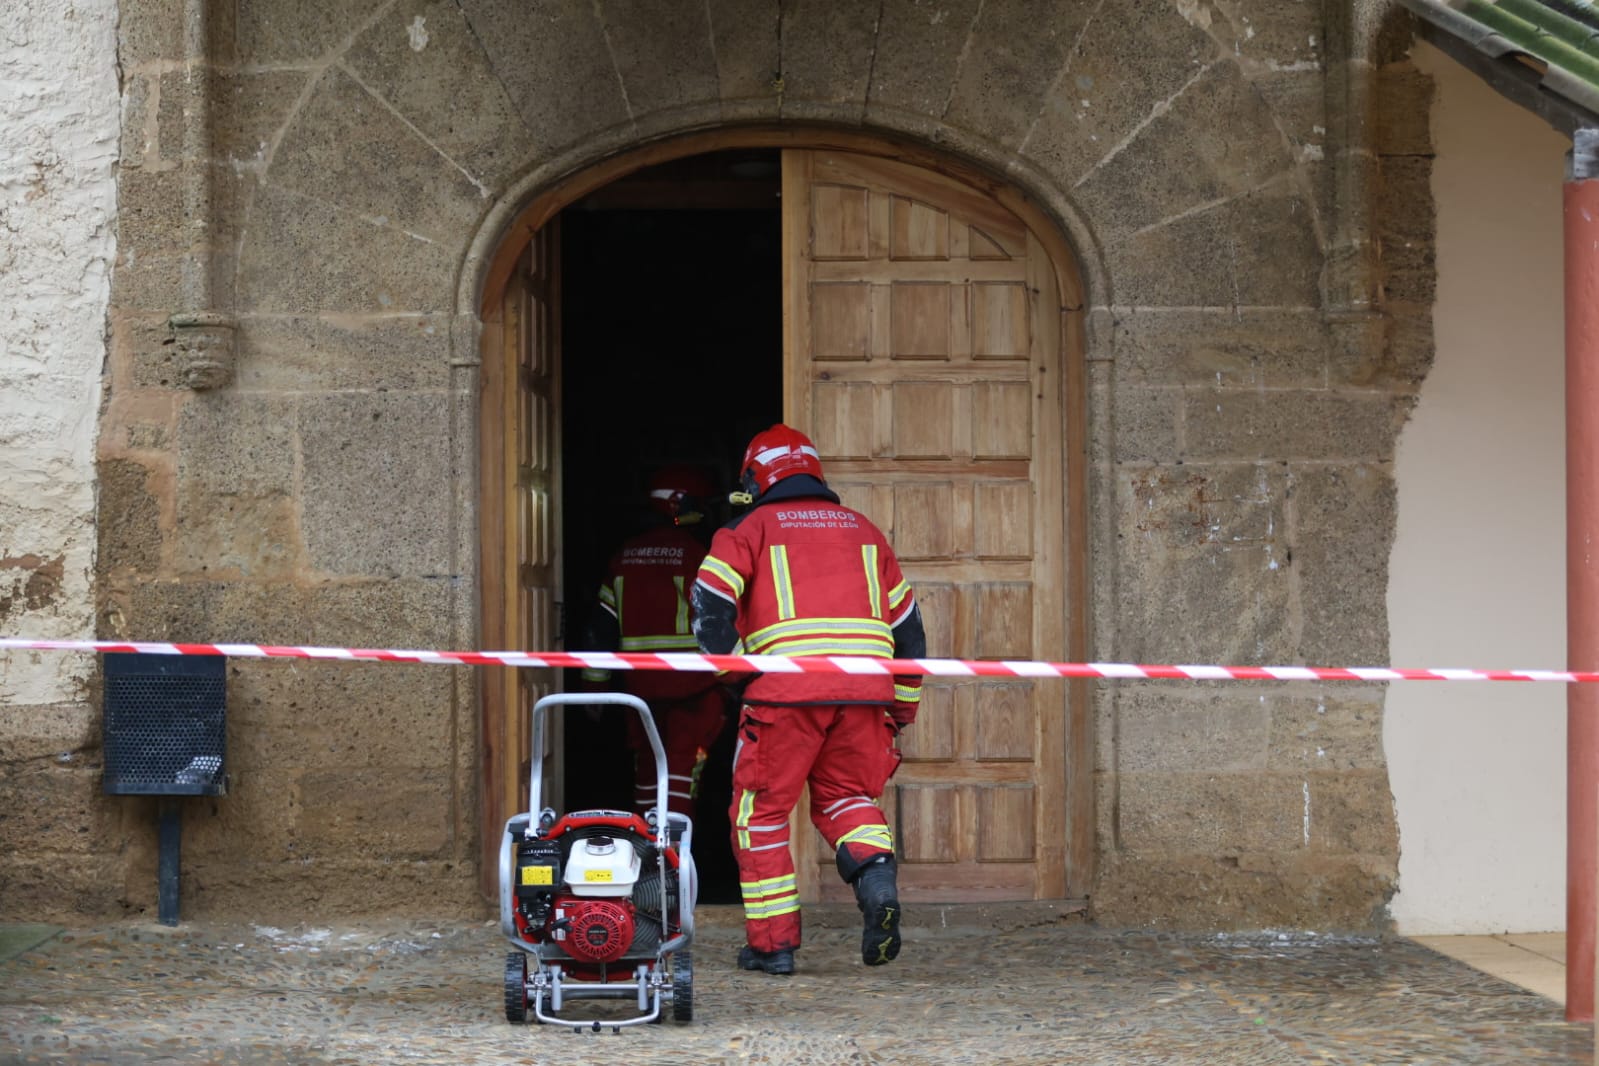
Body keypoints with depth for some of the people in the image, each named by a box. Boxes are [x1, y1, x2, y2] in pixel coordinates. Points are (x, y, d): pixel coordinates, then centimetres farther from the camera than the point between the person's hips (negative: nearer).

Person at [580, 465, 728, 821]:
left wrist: (595, 684, 17)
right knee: (683, 764, -4)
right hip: (690, 682, -5)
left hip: (639, 681, 5)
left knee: (647, 764, 15)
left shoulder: (625, 555, 9)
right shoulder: (693, 554, -7)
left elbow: (602, 625, 11)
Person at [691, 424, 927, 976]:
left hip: (786, 688, -4)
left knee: (761, 810, 9)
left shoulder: (750, 528, 14)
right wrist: (901, 712, 29)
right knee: (844, 794, 20)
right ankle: (875, 873, -10)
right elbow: (907, 625, 25)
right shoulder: (864, 530, 26)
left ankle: (773, 942, 8)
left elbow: (712, 599, -3)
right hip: (866, 688, 4)